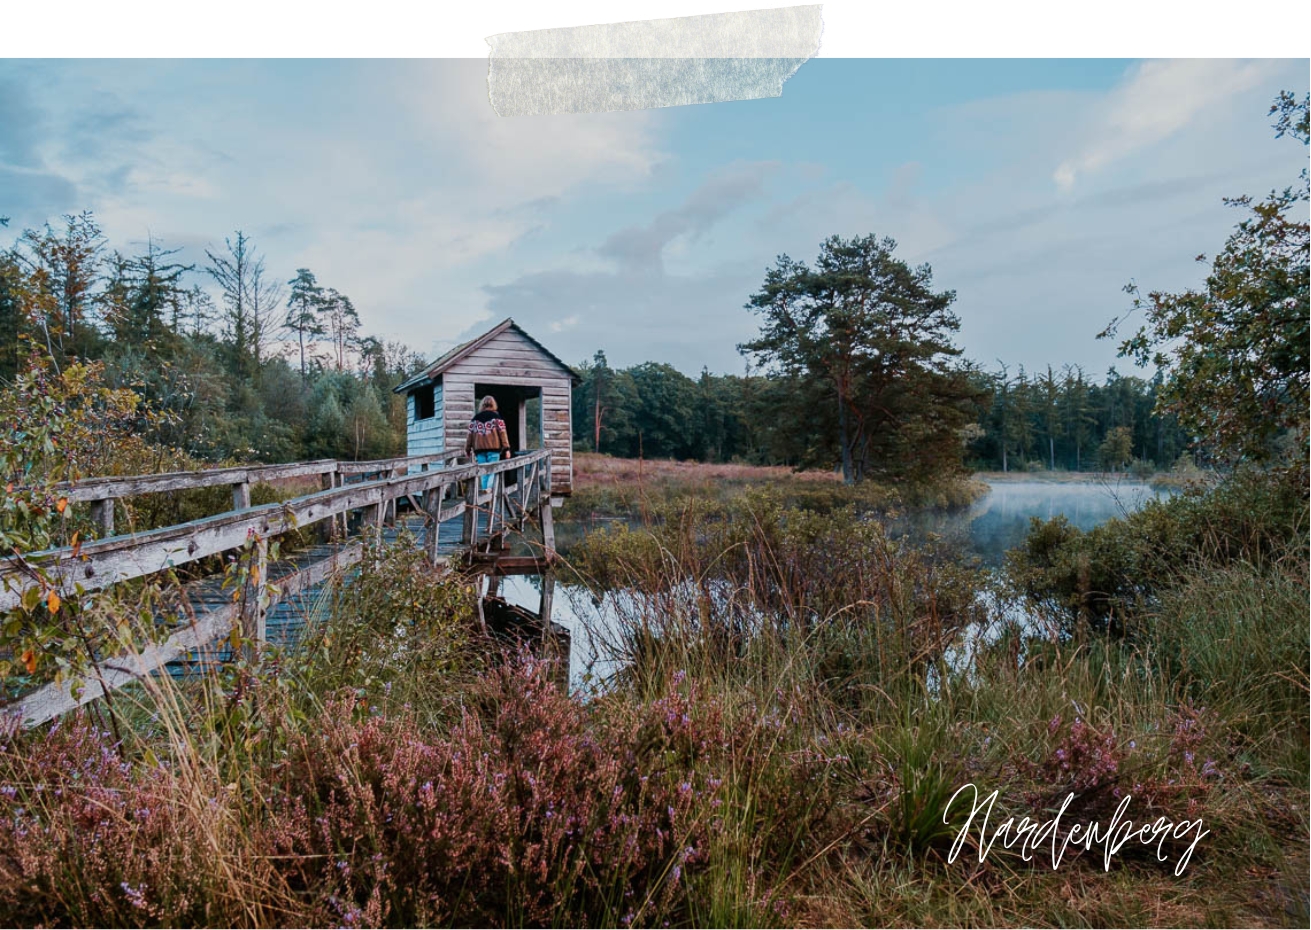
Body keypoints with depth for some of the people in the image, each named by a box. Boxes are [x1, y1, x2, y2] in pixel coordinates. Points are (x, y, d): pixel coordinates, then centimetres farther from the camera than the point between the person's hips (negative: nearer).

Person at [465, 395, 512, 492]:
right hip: (493, 448, -3)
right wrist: (506, 449, -3)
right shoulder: (496, 417, 0)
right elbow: (502, 433, -4)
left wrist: (467, 449, 17)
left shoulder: (475, 418, 10)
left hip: (479, 449, 3)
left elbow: (470, 434, 10)